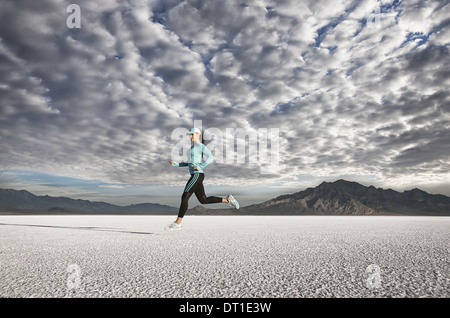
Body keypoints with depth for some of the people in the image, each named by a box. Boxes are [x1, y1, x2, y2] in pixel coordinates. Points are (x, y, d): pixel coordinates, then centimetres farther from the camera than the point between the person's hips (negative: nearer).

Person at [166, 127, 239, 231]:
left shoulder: (201, 145, -6)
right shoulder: (193, 147, 23)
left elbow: (211, 157, -15)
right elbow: (191, 163, 27)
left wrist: (200, 167, -22)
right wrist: (176, 164, 18)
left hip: (197, 175, -10)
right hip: (195, 176, 10)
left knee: (184, 197, -10)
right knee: (203, 200, 10)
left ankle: (178, 223, -4)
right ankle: (227, 200, 15)